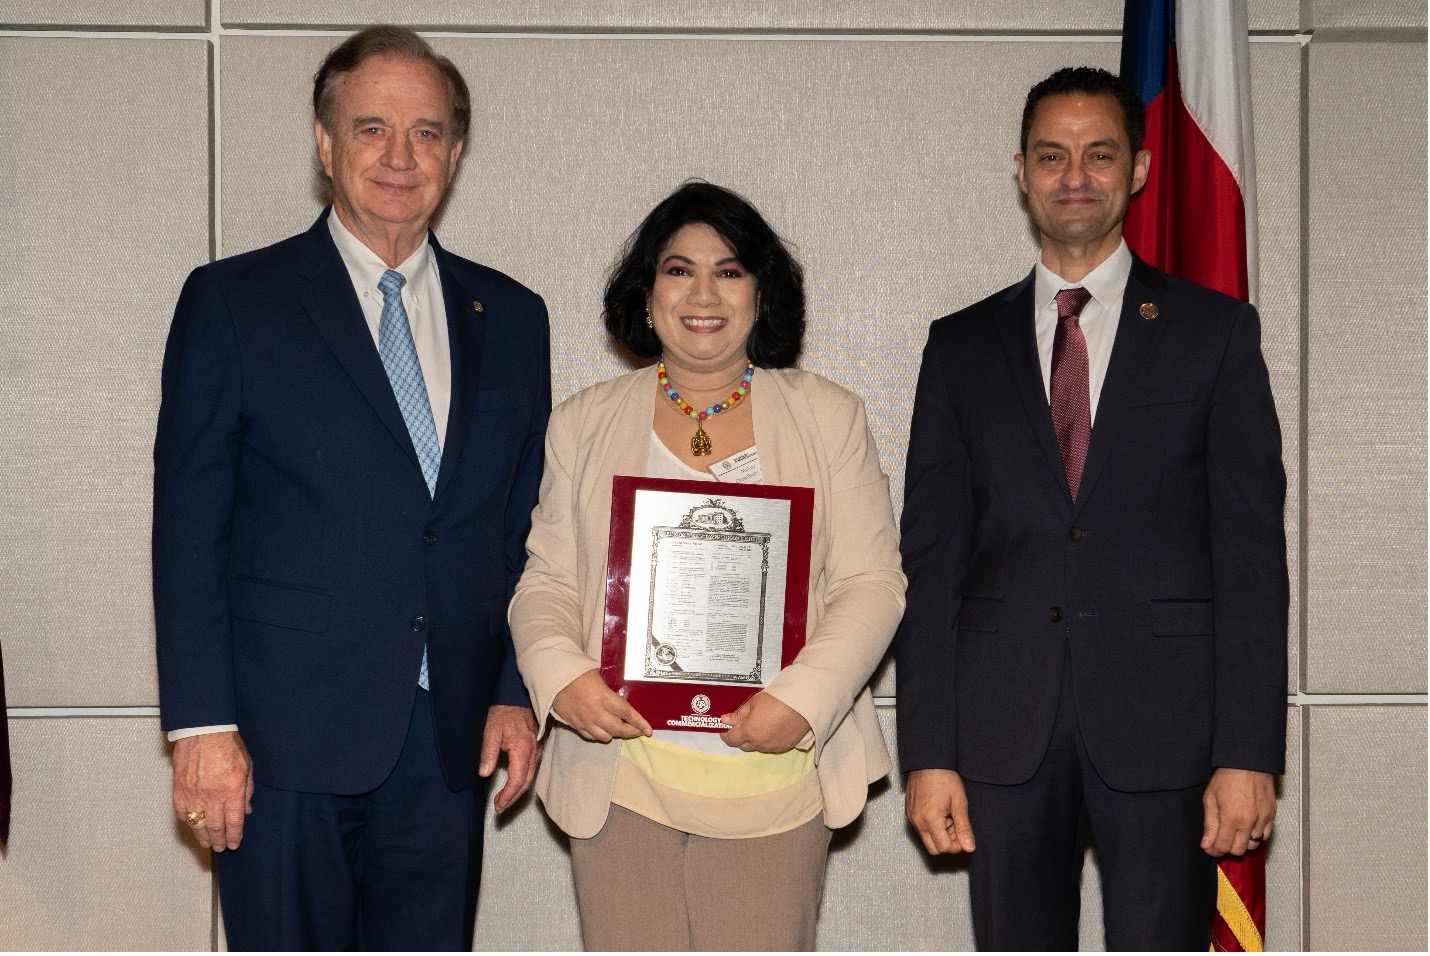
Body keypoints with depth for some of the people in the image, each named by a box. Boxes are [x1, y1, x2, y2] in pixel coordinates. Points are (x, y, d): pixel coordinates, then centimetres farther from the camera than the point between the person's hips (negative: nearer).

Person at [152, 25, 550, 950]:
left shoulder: (510, 317, 10)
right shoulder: (233, 302, -1)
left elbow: (526, 530, 13)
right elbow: (189, 530, -4)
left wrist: (516, 693, 6)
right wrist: (201, 723, -9)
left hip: (449, 739, 3)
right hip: (284, 735, -3)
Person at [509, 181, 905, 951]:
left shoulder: (827, 417, 8)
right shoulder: (585, 423, 11)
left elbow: (871, 583, 2)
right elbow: (548, 581, 10)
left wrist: (804, 696, -13)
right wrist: (562, 678, -11)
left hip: (773, 774, -1)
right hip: (622, 777, 1)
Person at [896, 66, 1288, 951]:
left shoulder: (1216, 331, 5)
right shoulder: (962, 346, 11)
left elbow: (1252, 550, 0)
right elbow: (931, 556, 7)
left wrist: (1249, 752, -7)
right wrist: (927, 751, 0)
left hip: (1163, 722, -2)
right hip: (1004, 730, 2)